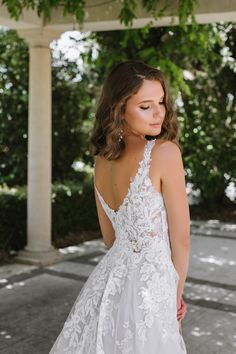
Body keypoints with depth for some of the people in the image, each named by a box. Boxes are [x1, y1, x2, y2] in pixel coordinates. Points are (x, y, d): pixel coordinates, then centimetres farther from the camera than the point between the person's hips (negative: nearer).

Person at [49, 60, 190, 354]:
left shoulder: (101, 159, 0)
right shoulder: (165, 152, -20)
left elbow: (109, 238, 9)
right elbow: (181, 240, -13)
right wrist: (176, 294, 2)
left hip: (109, 278, 7)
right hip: (148, 287, -6)